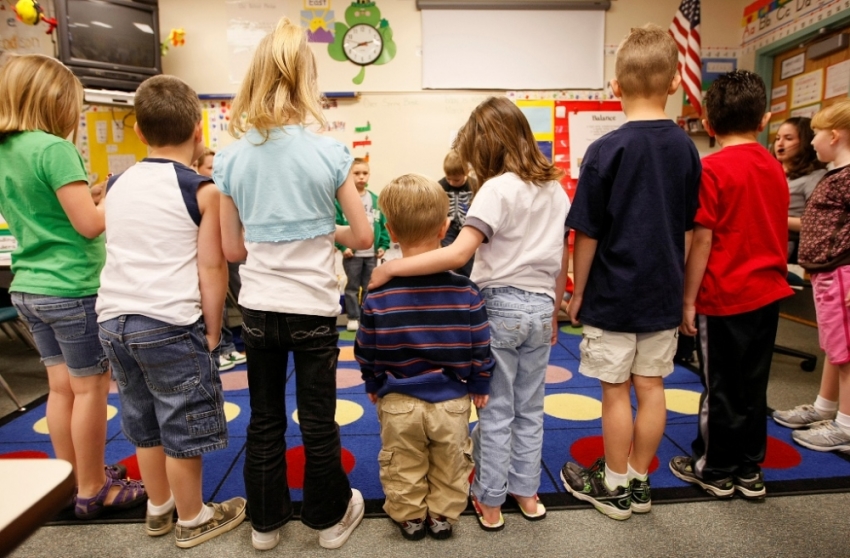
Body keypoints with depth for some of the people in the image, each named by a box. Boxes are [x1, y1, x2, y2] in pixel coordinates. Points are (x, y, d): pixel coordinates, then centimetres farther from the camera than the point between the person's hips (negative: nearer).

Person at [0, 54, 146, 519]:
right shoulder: (53, 148, -16)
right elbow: (89, 224, -20)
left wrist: (103, 200, 16)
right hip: (73, 288, -8)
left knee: (61, 385, 15)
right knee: (90, 388, 4)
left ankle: (74, 478, 28)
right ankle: (92, 490, 16)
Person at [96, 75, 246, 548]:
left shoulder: (117, 185, 10)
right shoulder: (202, 189, -8)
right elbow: (212, 269, -11)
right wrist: (212, 333, -3)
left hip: (115, 320, 7)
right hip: (170, 325, -6)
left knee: (145, 424, 21)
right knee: (183, 429, 8)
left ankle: (159, 508, 38)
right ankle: (192, 520, 25)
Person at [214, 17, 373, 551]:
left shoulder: (232, 157, -3)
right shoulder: (329, 152, -10)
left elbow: (233, 249, 2)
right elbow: (363, 236, -7)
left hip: (258, 308, 3)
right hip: (313, 308, -2)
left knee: (265, 422, 17)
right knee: (318, 422, 13)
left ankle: (266, 521, 35)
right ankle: (331, 516, 34)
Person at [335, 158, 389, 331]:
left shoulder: (376, 201, 4)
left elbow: (383, 225, 7)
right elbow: (336, 226, -10)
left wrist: (383, 245, 0)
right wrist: (343, 246, -17)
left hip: (372, 254, 4)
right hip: (352, 253, -3)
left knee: (370, 288, 12)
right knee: (352, 287, 7)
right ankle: (353, 317, 18)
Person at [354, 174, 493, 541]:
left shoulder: (378, 294, -15)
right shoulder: (465, 290, -14)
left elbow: (366, 352, -4)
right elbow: (480, 349, -7)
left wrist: (374, 386, 14)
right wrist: (479, 386, 10)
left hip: (398, 403, 0)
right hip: (451, 401, 1)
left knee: (403, 469, 23)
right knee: (450, 467, 24)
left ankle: (409, 518, 41)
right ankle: (443, 516, 41)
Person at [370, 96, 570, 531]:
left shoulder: (498, 189, -14)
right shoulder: (556, 188, 8)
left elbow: (459, 253, -26)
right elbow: (563, 262, 12)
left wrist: (392, 267, -24)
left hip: (500, 306, -6)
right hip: (540, 307, 6)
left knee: (496, 411, 7)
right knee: (529, 408, 18)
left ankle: (490, 502, 22)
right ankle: (526, 492, 32)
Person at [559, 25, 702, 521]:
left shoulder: (607, 150, -14)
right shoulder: (686, 149, 2)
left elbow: (587, 234, -12)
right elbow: (686, 226, 10)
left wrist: (578, 294, -1)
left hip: (613, 295, -5)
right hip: (663, 294, 5)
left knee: (616, 390, 7)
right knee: (651, 387, 13)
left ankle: (615, 487, 23)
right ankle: (639, 483, 28)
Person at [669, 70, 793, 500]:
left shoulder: (712, 169, -13)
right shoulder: (774, 168, 7)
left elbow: (702, 242, -15)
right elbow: (777, 234, 13)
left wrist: (688, 300, -10)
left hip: (725, 297, -6)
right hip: (767, 293, 6)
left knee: (719, 387, 6)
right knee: (753, 384, 15)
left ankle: (715, 470, 21)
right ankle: (749, 470, 27)